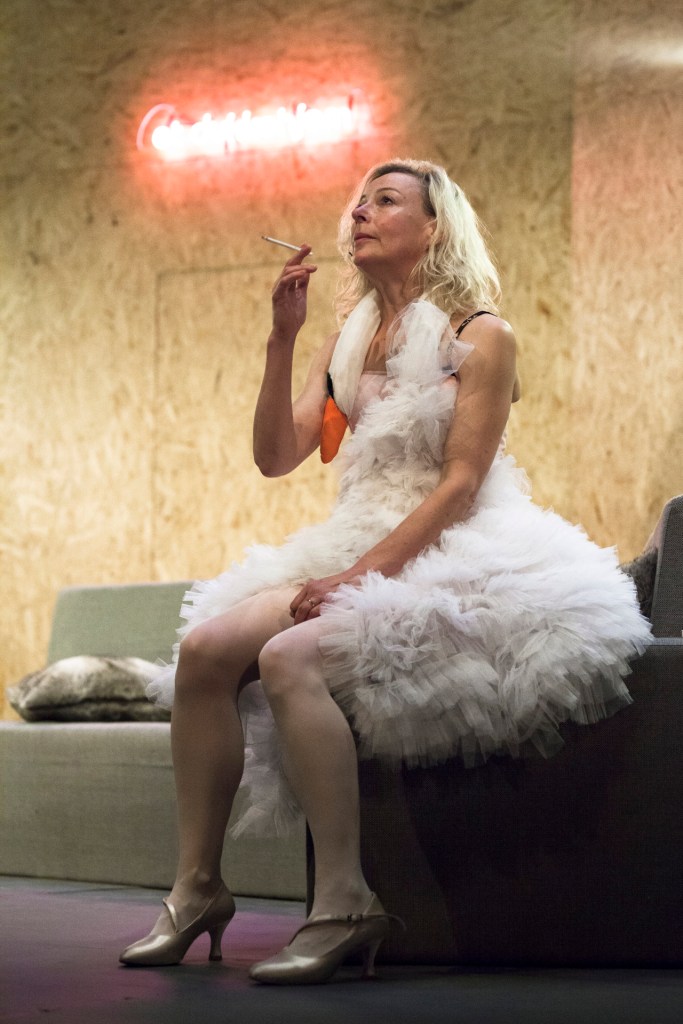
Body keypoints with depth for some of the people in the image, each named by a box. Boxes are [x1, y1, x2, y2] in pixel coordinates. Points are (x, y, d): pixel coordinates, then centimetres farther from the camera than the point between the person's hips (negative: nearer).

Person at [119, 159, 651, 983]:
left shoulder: (480, 336, -4)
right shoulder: (346, 344, 17)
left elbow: (460, 484, -12)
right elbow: (277, 456, 8)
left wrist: (362, 573, -21)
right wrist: (282, 339, -1)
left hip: (449, 558, -7)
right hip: (357, 554, 7)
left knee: (288, 657, -31)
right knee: (205, 645, -16)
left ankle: (345, 904, -30)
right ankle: (197, 885, -15)